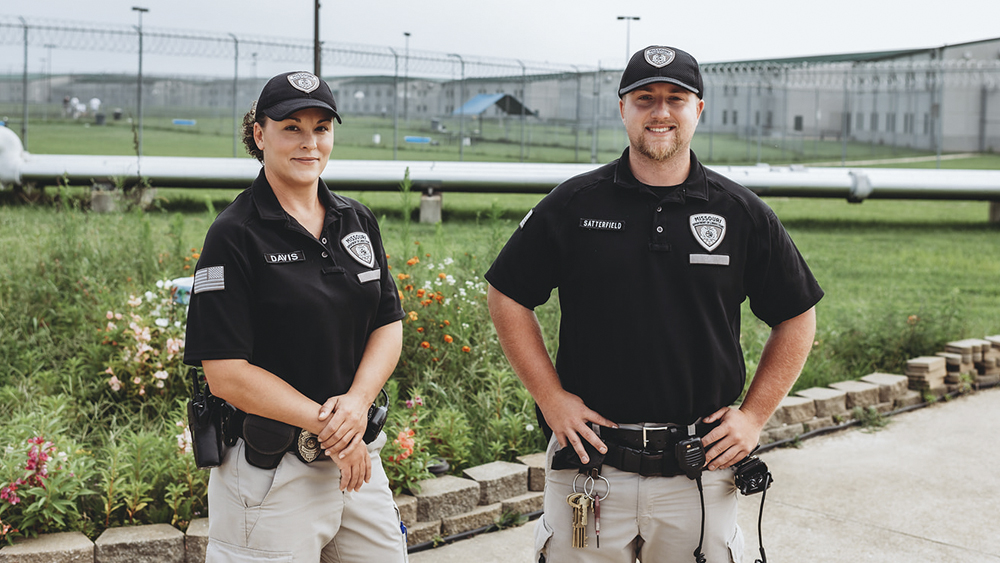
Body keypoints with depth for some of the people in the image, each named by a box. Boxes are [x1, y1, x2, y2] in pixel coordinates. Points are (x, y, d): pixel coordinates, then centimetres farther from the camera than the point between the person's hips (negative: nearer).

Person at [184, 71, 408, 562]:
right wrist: (327, 425, -16)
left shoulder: (357, 221, 8)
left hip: (356, 457, 6)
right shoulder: (235, 235, -11)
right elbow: (226, 373, -16)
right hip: (271, 474, -6)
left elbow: (389, 324, 7)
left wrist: (357, 402, -11)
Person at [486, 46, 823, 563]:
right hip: (588, 458, 0)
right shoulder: (572, 205, 0)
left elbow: (796, 318, 10)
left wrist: (755, 415, 3)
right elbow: (507, 298, 6)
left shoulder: (742, 213, 3)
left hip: (701, 468, 1)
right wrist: (550, 397, -2)